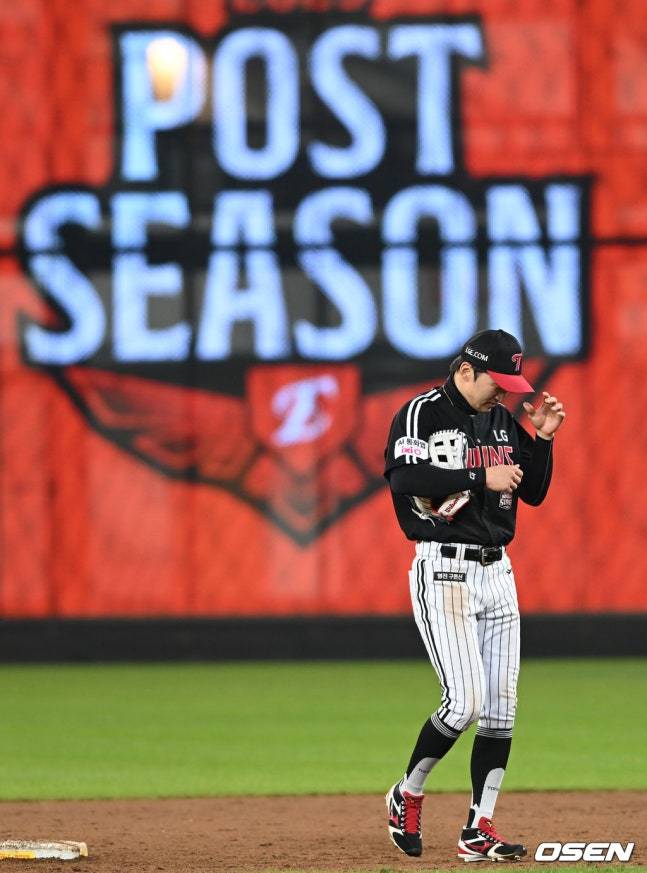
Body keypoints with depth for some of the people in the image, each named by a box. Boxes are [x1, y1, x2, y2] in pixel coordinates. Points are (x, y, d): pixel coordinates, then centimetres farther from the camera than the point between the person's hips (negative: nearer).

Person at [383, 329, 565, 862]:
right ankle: (408, 795, 8)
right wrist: (482, 478, -23)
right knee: (465, 703, -15)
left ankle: (479, 831, 5)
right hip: (444, 570, -7)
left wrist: (542, 439, 1)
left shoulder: (503, 420, 14)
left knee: (502, 706, 1)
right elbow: (403, 477, -23)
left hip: (496, 572, 7)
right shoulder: (423, 413, -8)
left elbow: (533, 493, 17)